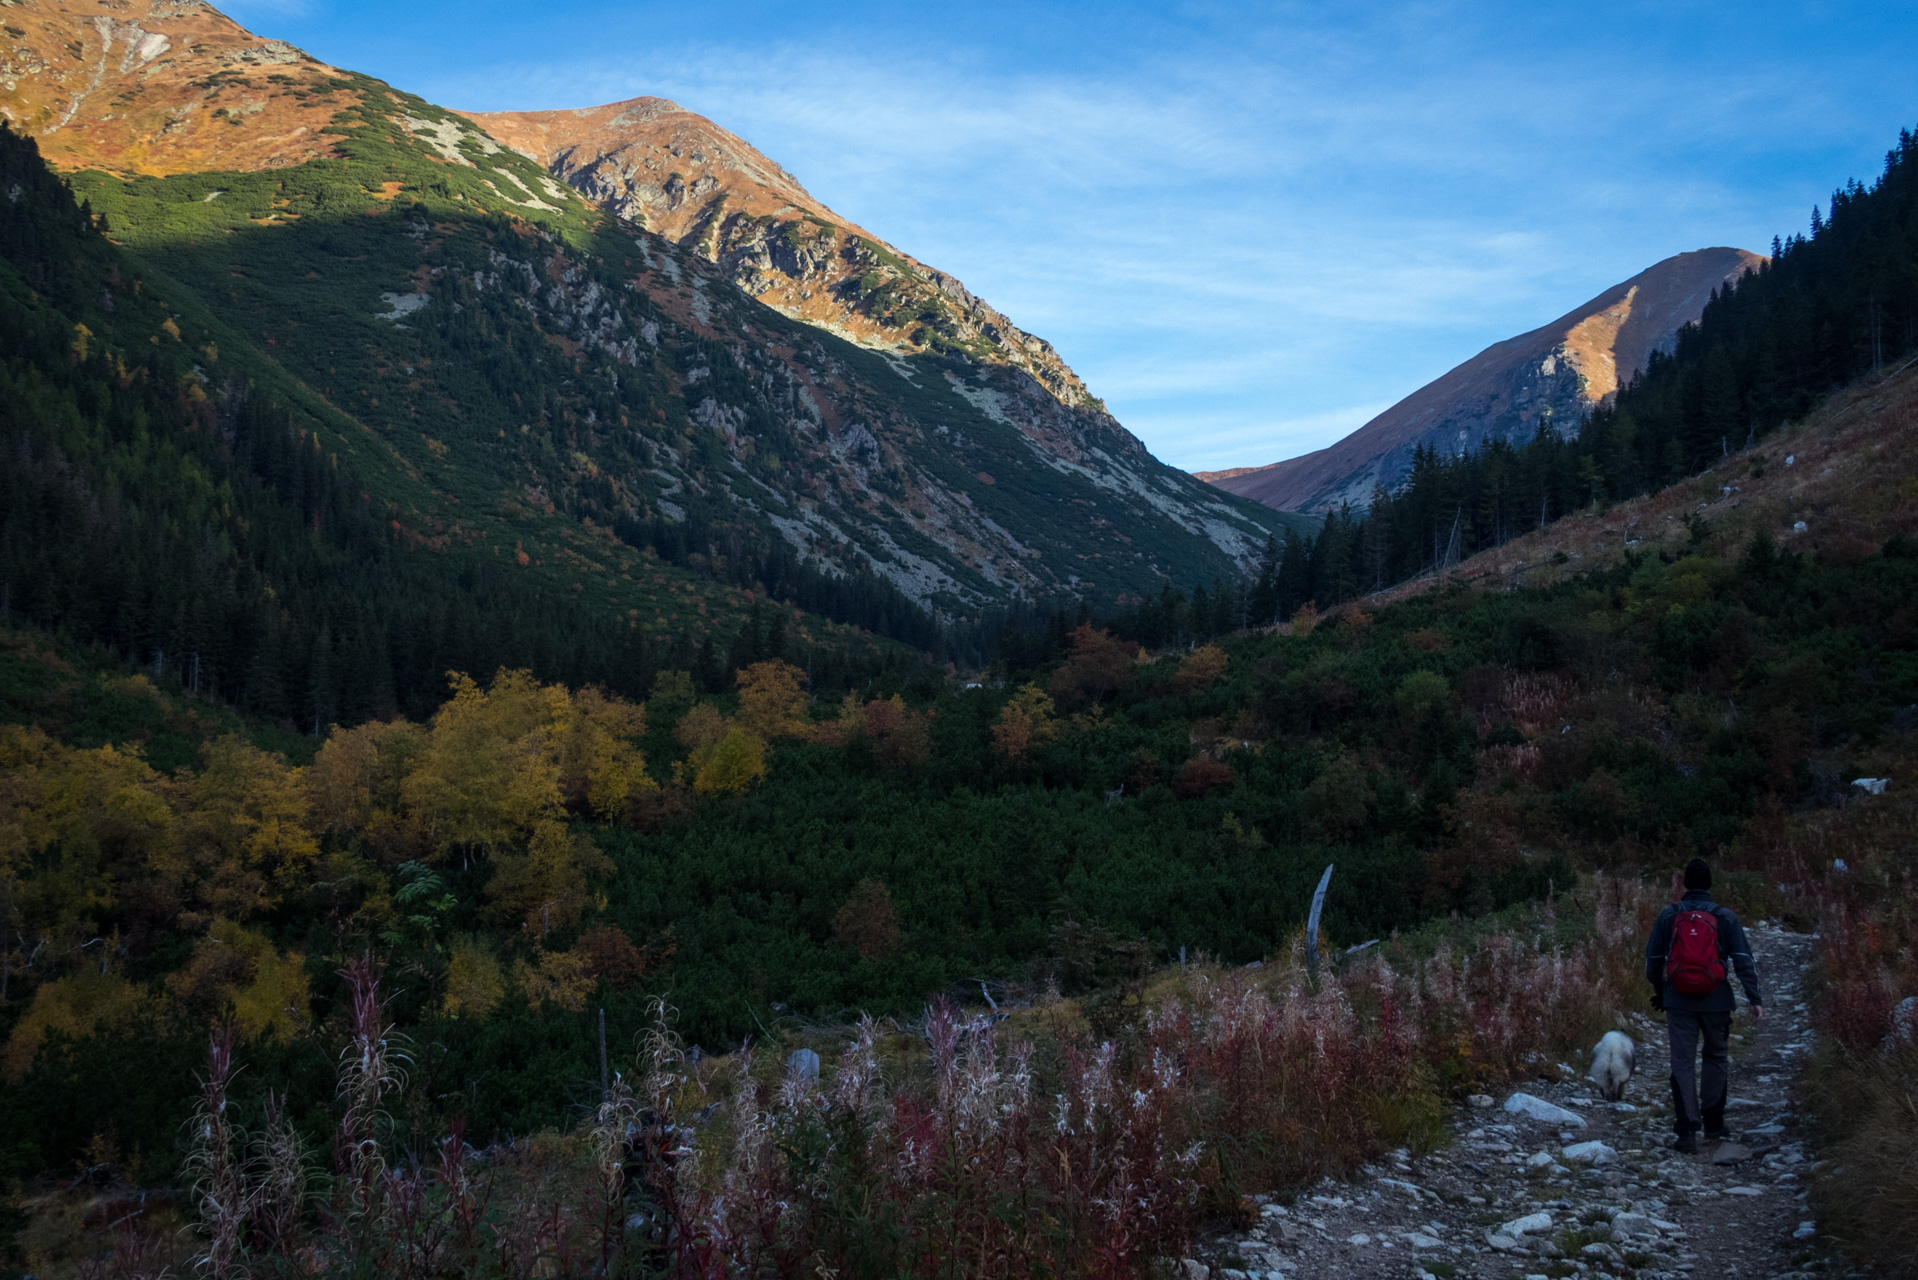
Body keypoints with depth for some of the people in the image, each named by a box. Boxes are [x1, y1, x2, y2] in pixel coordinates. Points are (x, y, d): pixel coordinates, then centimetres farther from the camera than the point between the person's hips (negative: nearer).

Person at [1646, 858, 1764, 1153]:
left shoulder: (1668, 916, 1)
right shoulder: (1725, 917, -1)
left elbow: (1653, 960, 5)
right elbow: (1743, 960, -6)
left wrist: (1659, 993, 20)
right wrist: (1754, 998, -5)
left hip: (1679, 1001, 0)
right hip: (1716, 1001, 0)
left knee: (1682, 1063, 0)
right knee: (1717, 1058, 18)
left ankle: (1688, 1131, -6)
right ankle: (1713, 1122, 22)